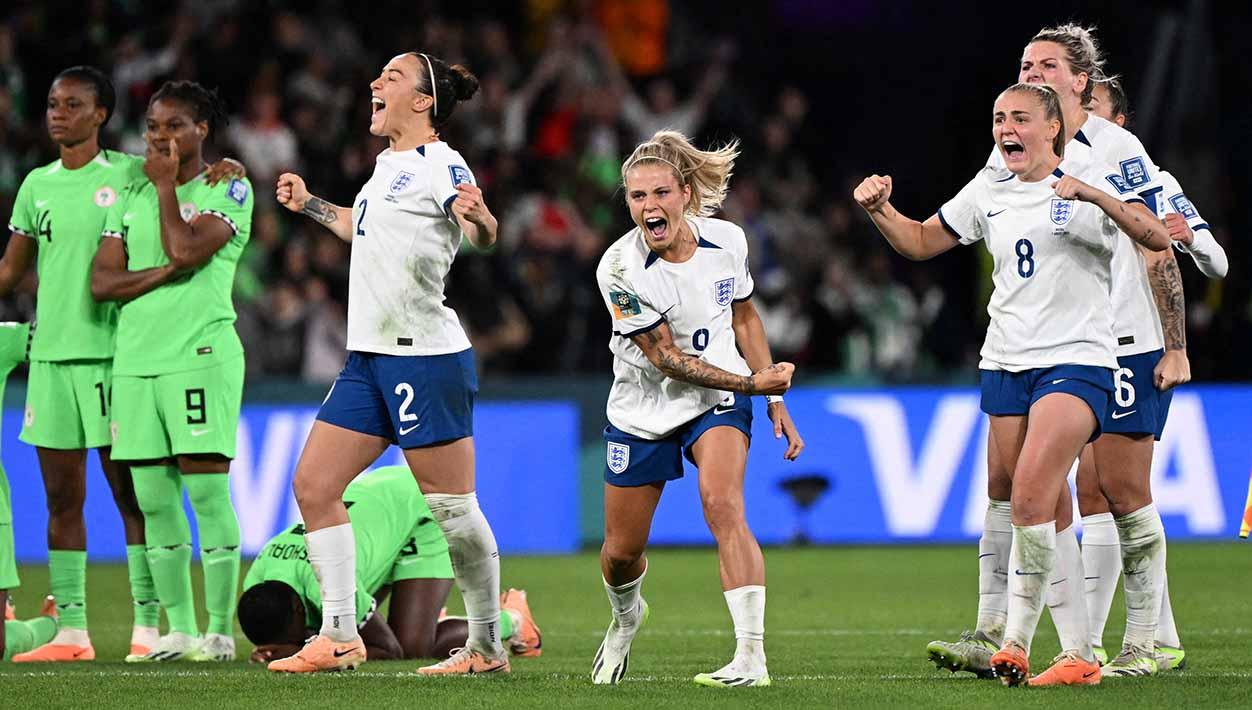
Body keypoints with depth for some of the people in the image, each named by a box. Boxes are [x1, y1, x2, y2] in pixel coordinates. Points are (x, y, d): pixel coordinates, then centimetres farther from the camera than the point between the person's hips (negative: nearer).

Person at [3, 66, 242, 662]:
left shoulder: (130, 175, 1)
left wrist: (225, 171, -10)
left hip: (112, 353, -4)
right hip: (50, 352, 4)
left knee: (131, 495, -4)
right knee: (62, 498, 5)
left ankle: (147, 629, -3)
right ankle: (71, 631, 8)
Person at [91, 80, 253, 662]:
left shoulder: (228, 191, 1)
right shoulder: (130, 198, 16)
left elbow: (185, 250, -15)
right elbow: (102, 281, 7)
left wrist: (166, 184, -2)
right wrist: (163, 273, -9)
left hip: (201, 355, -6)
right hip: (135, 359, 6)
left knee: (207, 491, -9)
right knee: (153, 500, 5)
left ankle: (220, 630, -6)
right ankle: (179, 630, 11)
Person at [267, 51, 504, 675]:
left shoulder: (438, 165, -10)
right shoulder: (389, 166, 16)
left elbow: (482, 235, -28)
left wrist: (479, 219, -49)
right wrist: (310, 205, 43)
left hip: (426, 359, -9)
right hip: (370, 359, 9)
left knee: (452, 508, -4)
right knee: (314, 485, 4)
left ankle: (488, 645, 7)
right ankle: (340, 637, 7)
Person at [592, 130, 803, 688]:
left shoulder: (727, 241, -10)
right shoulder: (621, 269, -22)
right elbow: (667, 358, -20)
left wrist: (775, 399, 7)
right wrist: (751, 383, -23)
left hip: (718, 403, 0)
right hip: (643, 412, 0)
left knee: (723, 506, -27)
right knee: (621, 552, 8)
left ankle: (751, 656, -31)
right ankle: (626, 618, 45)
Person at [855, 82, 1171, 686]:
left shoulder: (1093, 178, -3)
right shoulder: (988, 192, 13)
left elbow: (1157, 238, -16)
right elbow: (921, 242, 23)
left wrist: (1092, 195, -30)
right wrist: (878, 209, 4)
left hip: (1077, 361, -5)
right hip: (1004, 364, 5)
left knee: (1029, 500, -20)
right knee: (1050, 518, 4)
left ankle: (1017, 636, -10)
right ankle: (1078, 652, 8)